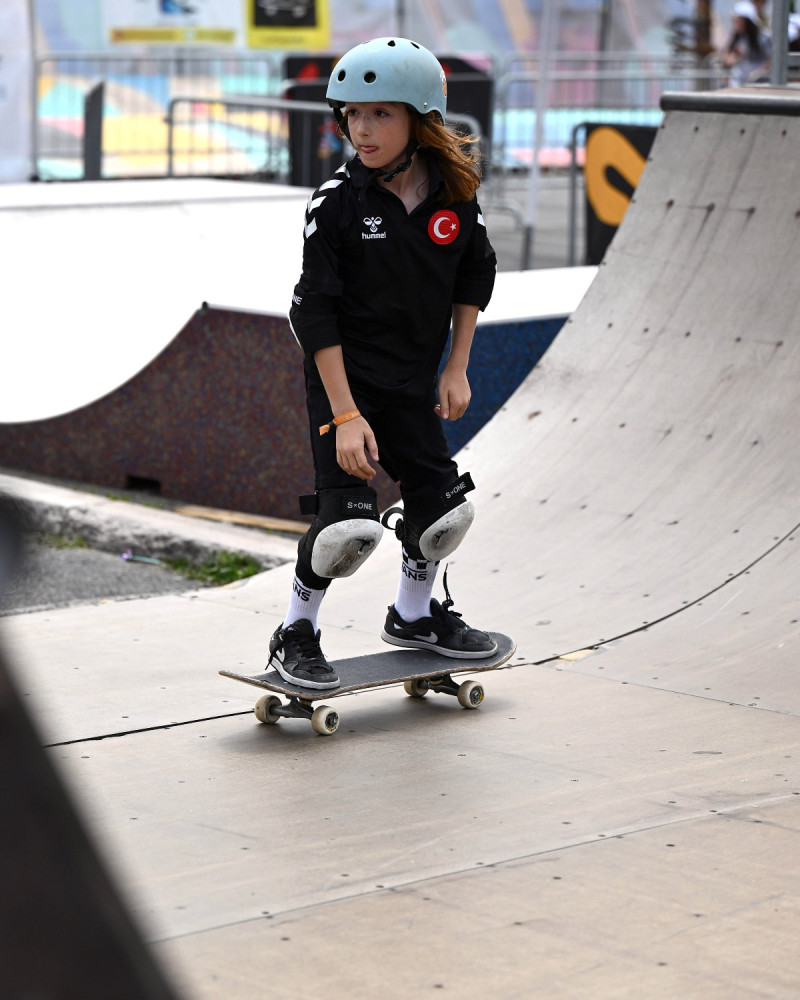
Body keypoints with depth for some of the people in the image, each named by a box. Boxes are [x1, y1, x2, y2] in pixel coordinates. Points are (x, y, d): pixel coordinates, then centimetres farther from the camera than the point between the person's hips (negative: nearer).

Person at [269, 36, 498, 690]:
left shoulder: (454, 194, -6)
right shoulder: (336, 202, -17)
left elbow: (474, 277, 11)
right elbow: (316, 313, -16)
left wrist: (457, 367, 7)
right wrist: (345, 415, -21)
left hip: (415, 382, 5)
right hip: (344, 376, -5)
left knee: (445, 506, 9)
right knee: (350, 521, -15)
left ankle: (415, 614, 36)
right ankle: (296, 633, 7)